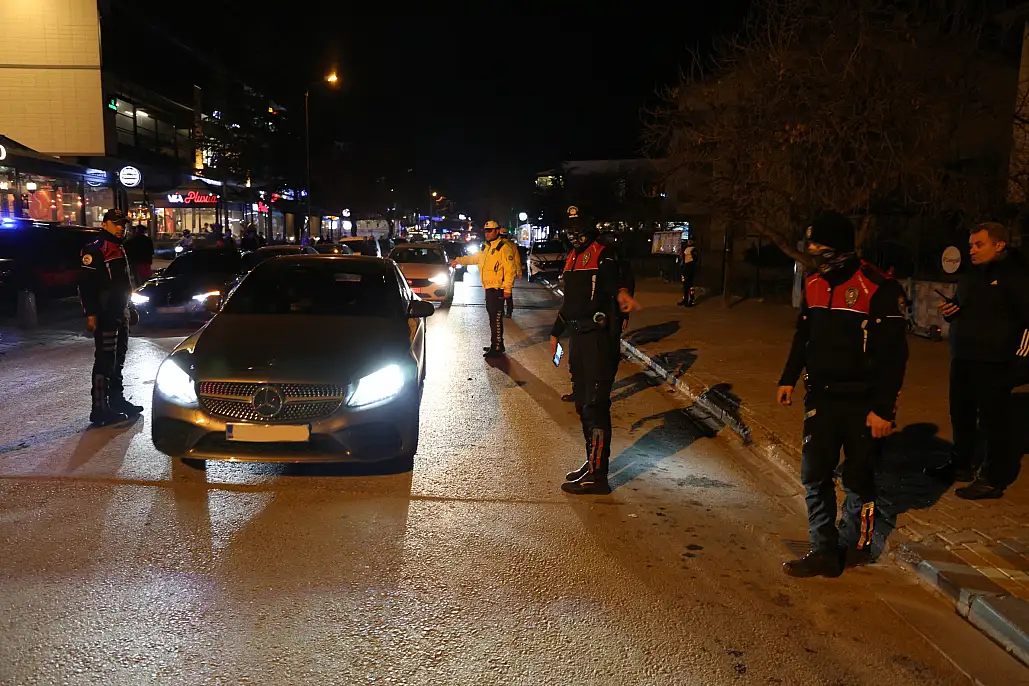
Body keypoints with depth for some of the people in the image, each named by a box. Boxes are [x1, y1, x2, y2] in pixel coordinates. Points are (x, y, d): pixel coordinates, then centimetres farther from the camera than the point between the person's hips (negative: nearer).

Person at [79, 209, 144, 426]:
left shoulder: (120, 250, 18)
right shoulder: (94, 250, -11)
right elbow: (85, 284, -18)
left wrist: (130, 309, 26)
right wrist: (90, 314, -23)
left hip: (121, 313, 10)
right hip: (105, 315, -10)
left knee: (118, 360, 17)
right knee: (104, 361, -10)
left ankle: (117, 400, 28)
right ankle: (100, 410, -7)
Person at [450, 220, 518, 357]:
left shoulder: (504, 248, -14)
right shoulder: (487, 248, 16)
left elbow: (510, 270, -17)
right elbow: (474, 258, 28)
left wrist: (507, 289, -20)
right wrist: (459, 261, 18)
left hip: (498, 289, -10)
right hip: (489, 288, 10)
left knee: (496, 318, -9)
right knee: (492, 316, 15)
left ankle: (497, 348, -5)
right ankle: (495, 345, 25)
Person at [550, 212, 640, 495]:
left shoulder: (604, 253, -8)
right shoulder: (572, 258, 18)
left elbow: (615, 276, -28)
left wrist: (622, 291, -51)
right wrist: (556, 332, 31)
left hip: (600, 337, -9)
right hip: (578, 337, 9)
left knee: (596, 405, -8)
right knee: (583, 404, 14)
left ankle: (597, 475, -3)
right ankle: (593, 462, 26)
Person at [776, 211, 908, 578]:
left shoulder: (878, 288, -16)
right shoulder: (814, 284, 4)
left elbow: (893, 353, -16)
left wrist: (883, 407, -17)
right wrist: (789, 379, 15)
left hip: (862, 403, -6)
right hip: (822, 397, 6)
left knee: (858, 478, 9)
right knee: (814, 475, 6)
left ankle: (853, 545, 30)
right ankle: (824, 552, 17)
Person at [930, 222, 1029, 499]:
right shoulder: (970, 275, 16)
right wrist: (947, 311, 6)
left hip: (993, 364, -8)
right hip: (962, 360, 8)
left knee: (994, 420, -2)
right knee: (961, 415, 16)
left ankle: (994, 479, 8)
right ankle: (962, 465, 31)